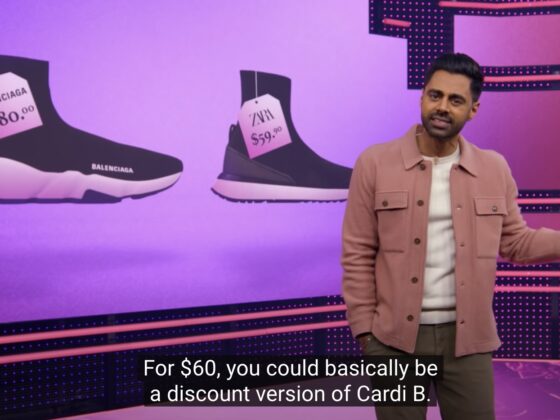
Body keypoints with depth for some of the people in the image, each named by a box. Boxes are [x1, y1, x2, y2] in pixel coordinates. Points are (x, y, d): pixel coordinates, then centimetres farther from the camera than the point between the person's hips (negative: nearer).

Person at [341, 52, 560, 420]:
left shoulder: (494, 168, 4)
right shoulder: (375, 163, -3)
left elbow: (515, 242, 10)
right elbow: (357, 253, -2)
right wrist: (364, 329, -5)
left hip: (468, 337, 2)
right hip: (395, 337, -2)